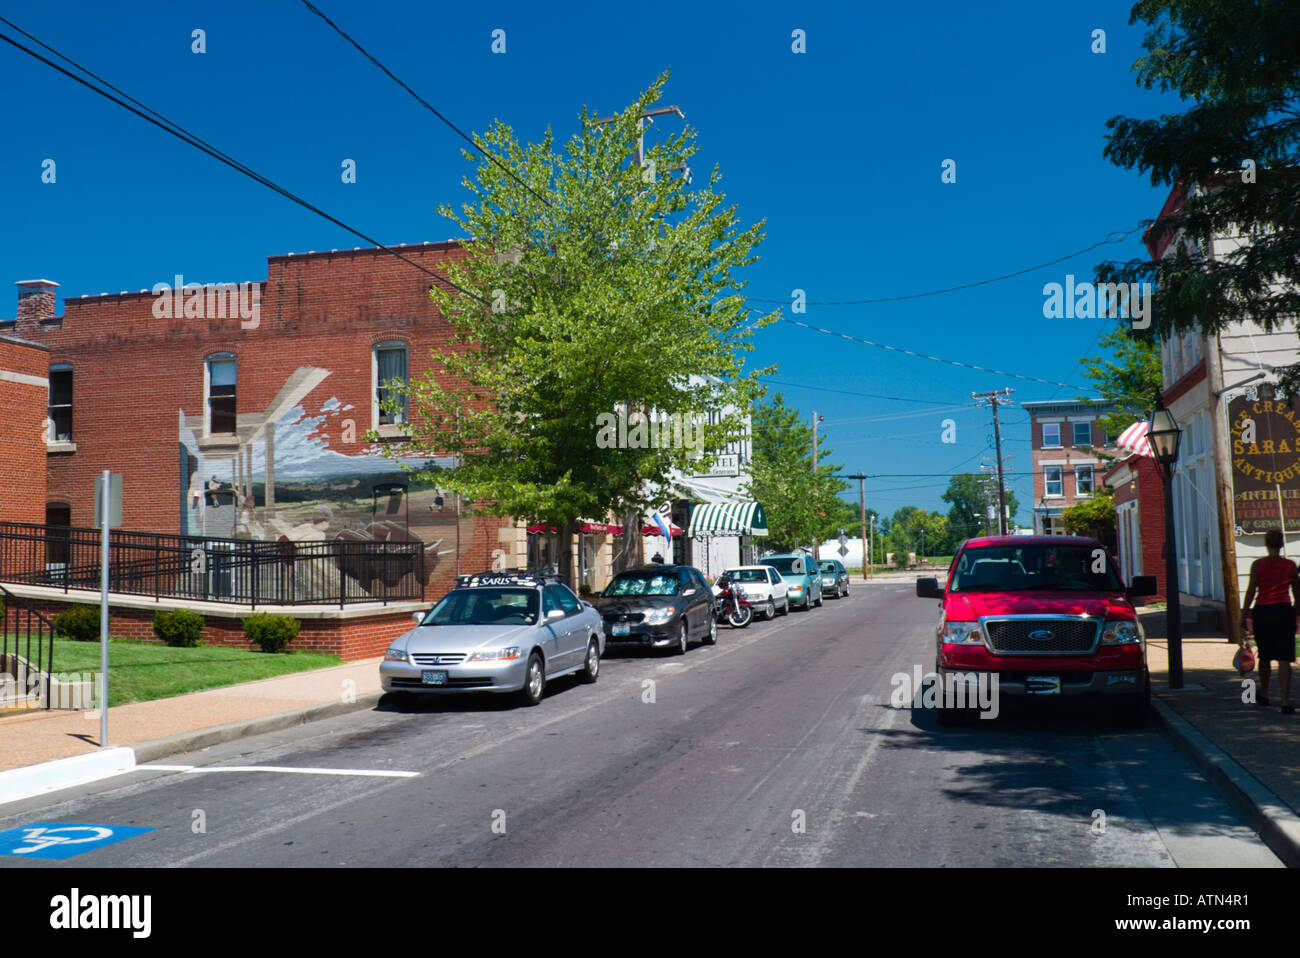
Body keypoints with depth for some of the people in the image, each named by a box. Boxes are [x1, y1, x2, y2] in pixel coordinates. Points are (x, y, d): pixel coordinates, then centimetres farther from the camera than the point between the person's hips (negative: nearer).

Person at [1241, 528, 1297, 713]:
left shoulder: (1257, 565, -3)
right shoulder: (1290, 565, 1)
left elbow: (1251, 591, -4)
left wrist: (1244, 614, 3)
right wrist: (1294, 612, 22)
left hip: (1262, 612, 0)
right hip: (1284, 611, 0)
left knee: (1264, 657, 16)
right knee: (1284, 658, -2)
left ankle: (1263, 695, 31)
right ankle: (1286, 701, -11)